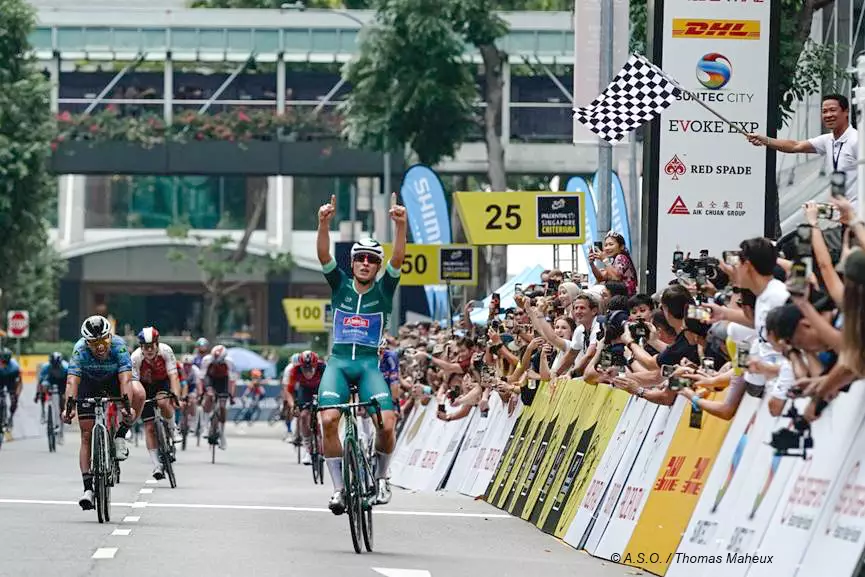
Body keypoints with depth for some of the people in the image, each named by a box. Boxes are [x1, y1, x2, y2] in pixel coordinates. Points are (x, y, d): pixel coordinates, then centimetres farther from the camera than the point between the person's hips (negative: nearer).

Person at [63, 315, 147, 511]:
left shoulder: (118, 345, -32)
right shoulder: (80, 349, -32)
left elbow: (125, 378, -41)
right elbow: (72, 380, -40)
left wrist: (126, 404, -54)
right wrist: (69, 406, -55)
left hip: (114, 380, 0)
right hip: (89, 383, 0)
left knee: (138, 393, -33)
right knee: (87, 434, -10)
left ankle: (120, 437, -13)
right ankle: (88, 488, -8)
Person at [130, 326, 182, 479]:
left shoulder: (166, 351, -26)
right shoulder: (136, 358, -27)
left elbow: (173, 376, -30)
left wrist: (176, 397, -42)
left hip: (163, 382, -1)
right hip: (146, 386, 1)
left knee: (163, 403, -35)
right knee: (149, 427, -7)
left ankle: (172, 431, -6)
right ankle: (157, 466, -3)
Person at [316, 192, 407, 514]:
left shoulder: (383, 289, 6)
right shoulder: (340, 285, 8)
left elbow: (398, 258, -10)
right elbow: (323, 255, -7)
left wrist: (400, 225, -27)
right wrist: (324, 223, -25)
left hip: (370, 363, 0)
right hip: (339, 361, 0)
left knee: (387, 424, -19)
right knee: (329, 419, -23)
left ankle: (381, 475, 9)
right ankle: (338, 487, -11)